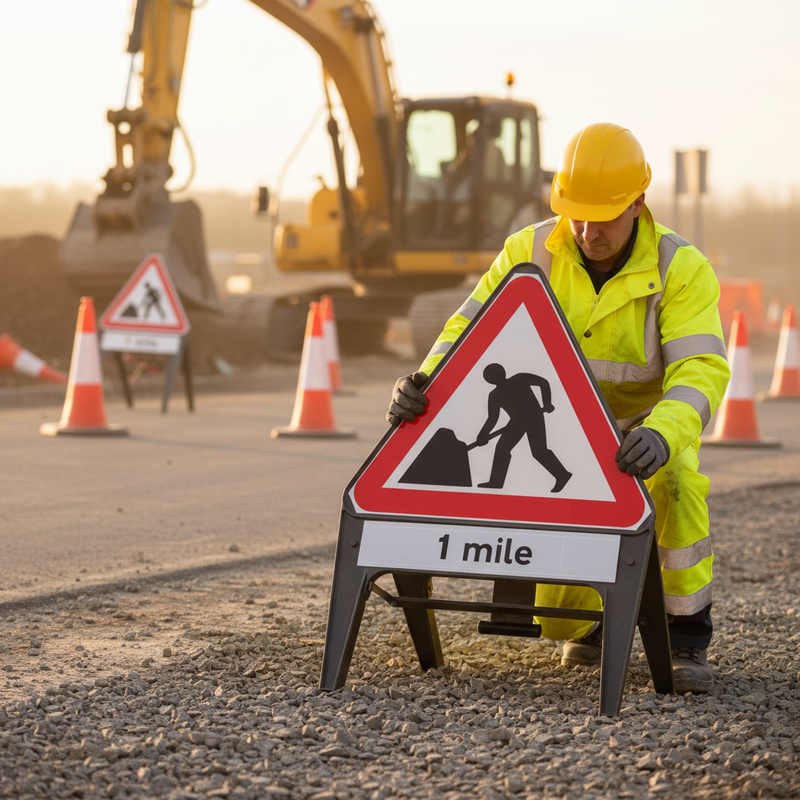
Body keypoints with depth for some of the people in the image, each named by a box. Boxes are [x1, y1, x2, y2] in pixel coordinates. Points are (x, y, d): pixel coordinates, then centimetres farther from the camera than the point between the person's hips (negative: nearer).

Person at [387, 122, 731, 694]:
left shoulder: (681, 270, -20)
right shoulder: (532, 252, -13)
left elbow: (701, 371, -31)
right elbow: (470, 332, -15)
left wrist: (662, 434, -51)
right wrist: (423, 384, -36)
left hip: (643, 436, -2)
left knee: (676, 486, -39)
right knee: (553, 611, -8)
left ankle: (688, 640, -22)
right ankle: (593, 621, 31)